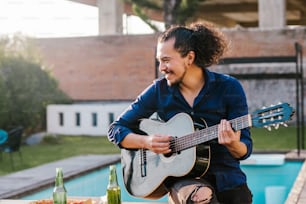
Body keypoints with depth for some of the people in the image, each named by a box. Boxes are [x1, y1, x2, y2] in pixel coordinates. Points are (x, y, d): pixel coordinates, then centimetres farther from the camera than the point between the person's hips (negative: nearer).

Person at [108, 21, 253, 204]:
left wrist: (233, 144, -28)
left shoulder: (229, 88, -4)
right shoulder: (159, 90, 0)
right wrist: (147, 142, -13)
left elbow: (245, 151, -4)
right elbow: (116, 129, 6)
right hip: (182, 178, 0)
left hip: (225, 177, 1)